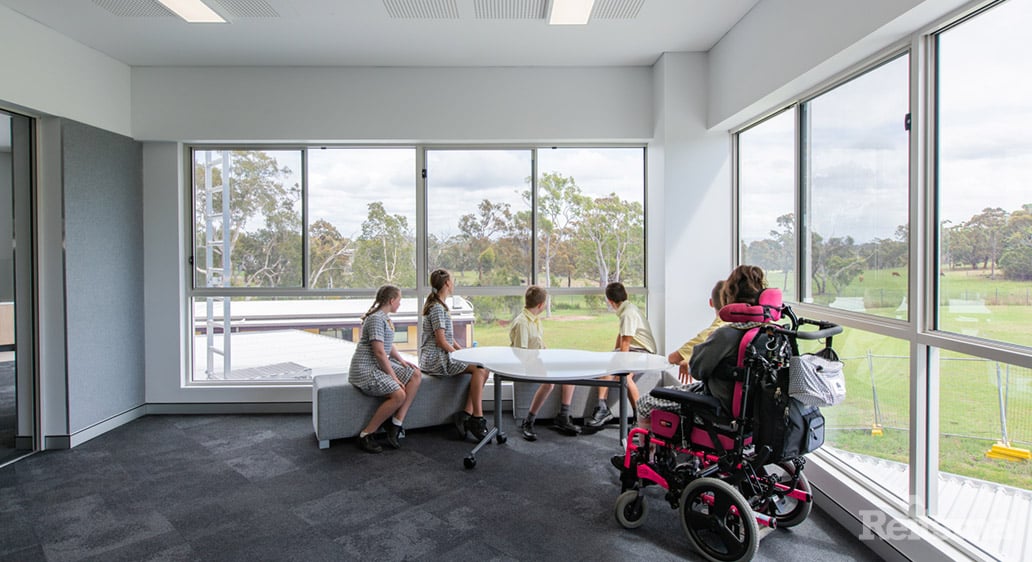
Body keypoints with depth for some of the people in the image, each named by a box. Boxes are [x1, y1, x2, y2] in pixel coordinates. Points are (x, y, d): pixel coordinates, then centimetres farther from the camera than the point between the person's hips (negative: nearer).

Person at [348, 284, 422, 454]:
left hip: (381, 364, 10)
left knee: (416, 375, -3)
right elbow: (379, 352, -22)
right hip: (365, 369, -10)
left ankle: (396, 424, -8)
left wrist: (401, 360, 9)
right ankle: (365, 435, -12)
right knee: (399, 394, -25)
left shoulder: (384, 318, 14)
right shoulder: (376, 319, -17)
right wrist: (393, 376, -19)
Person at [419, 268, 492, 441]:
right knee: (478, 369, -22)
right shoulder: (437, 308, -13)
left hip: (442, 356, 10)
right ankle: (477, 419, -19)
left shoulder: (439, 305, 19)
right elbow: (441, 341, -18)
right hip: (435, 360, -10)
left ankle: (466, 414, -10)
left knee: (483, 368, -5)